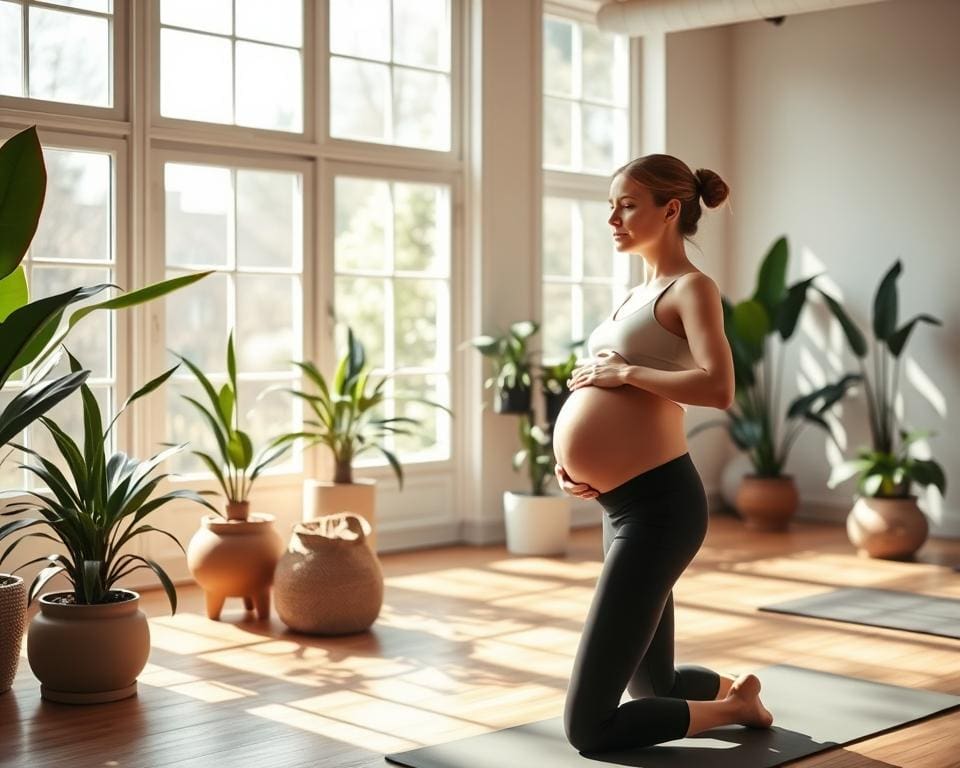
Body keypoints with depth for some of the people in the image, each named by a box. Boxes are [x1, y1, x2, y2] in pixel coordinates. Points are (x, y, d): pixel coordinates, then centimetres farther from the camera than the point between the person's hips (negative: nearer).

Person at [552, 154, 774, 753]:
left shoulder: (691, 288, -7)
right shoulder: (639, 295, 19)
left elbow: (717, 388, -25)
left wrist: (624, 371, -15)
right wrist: (572, 459, 6)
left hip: (656, 508, -10)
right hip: (626, 508, 10)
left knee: (590, 726, -5)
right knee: (652, 688, 22)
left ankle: (734, 706, 10)